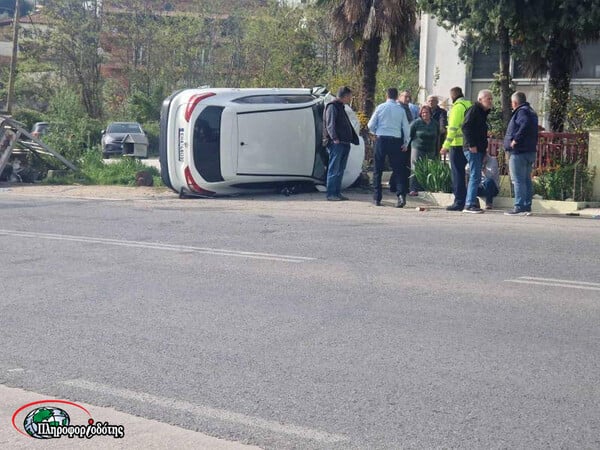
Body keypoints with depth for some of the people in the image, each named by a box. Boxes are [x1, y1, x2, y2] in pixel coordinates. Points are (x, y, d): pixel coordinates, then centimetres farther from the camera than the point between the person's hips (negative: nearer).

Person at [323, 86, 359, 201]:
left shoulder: (341, 107, 24)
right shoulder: (332, 107, -6)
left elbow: (348, 126, 27)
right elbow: (330, 124, -18)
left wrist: (354, 139, 20)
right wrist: (334, 138, -28)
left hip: (345, 143, 10)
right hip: (336, 143, -10)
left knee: (340, 170, 11)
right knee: (334, 169, -8)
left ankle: (337, 193, 16)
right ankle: (331, 194, -7)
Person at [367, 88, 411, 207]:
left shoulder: (380, 107, -1)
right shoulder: (401, 110, 2)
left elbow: (371, 125, 1)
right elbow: (406, 128, 3)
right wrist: (406, 143, 15)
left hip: (381, 139, -1)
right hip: (395, 141, 1)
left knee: (378, 169, 7)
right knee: (397, 169, 4)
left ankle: (377, 198, 7)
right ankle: (401, 194, -14)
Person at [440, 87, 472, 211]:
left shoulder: (457, 107, -11)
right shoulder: (469, 105, 14)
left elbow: (453, 128, -17)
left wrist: (446, 146, -16)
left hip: (457, 144, -8)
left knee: (457, 174, -3)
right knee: (461, 172, 15)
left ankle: (459, 202, -3)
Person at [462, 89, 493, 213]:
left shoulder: (483, 112, 19)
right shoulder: (474, 110, -10)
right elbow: (465, 127, -18)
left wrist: (484, 146, 15)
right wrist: (471, 145, -21)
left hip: (480, 150, 10)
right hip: (473, 149, -10)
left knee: (475, 177, 11)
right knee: (475, 176, -12)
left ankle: (469, 204, 16)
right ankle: (470, 204, -11)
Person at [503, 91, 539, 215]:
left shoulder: (521, 111, -12)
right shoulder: (531, 111, 20)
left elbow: (525, 125, -31)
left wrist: (516, 140, -26)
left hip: (519, 151, -10)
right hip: (530, 150, 10)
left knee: (518, 180, -8)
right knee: (526, 180, 13)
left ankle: (519, 206, -10)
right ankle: (527, 206, 15)